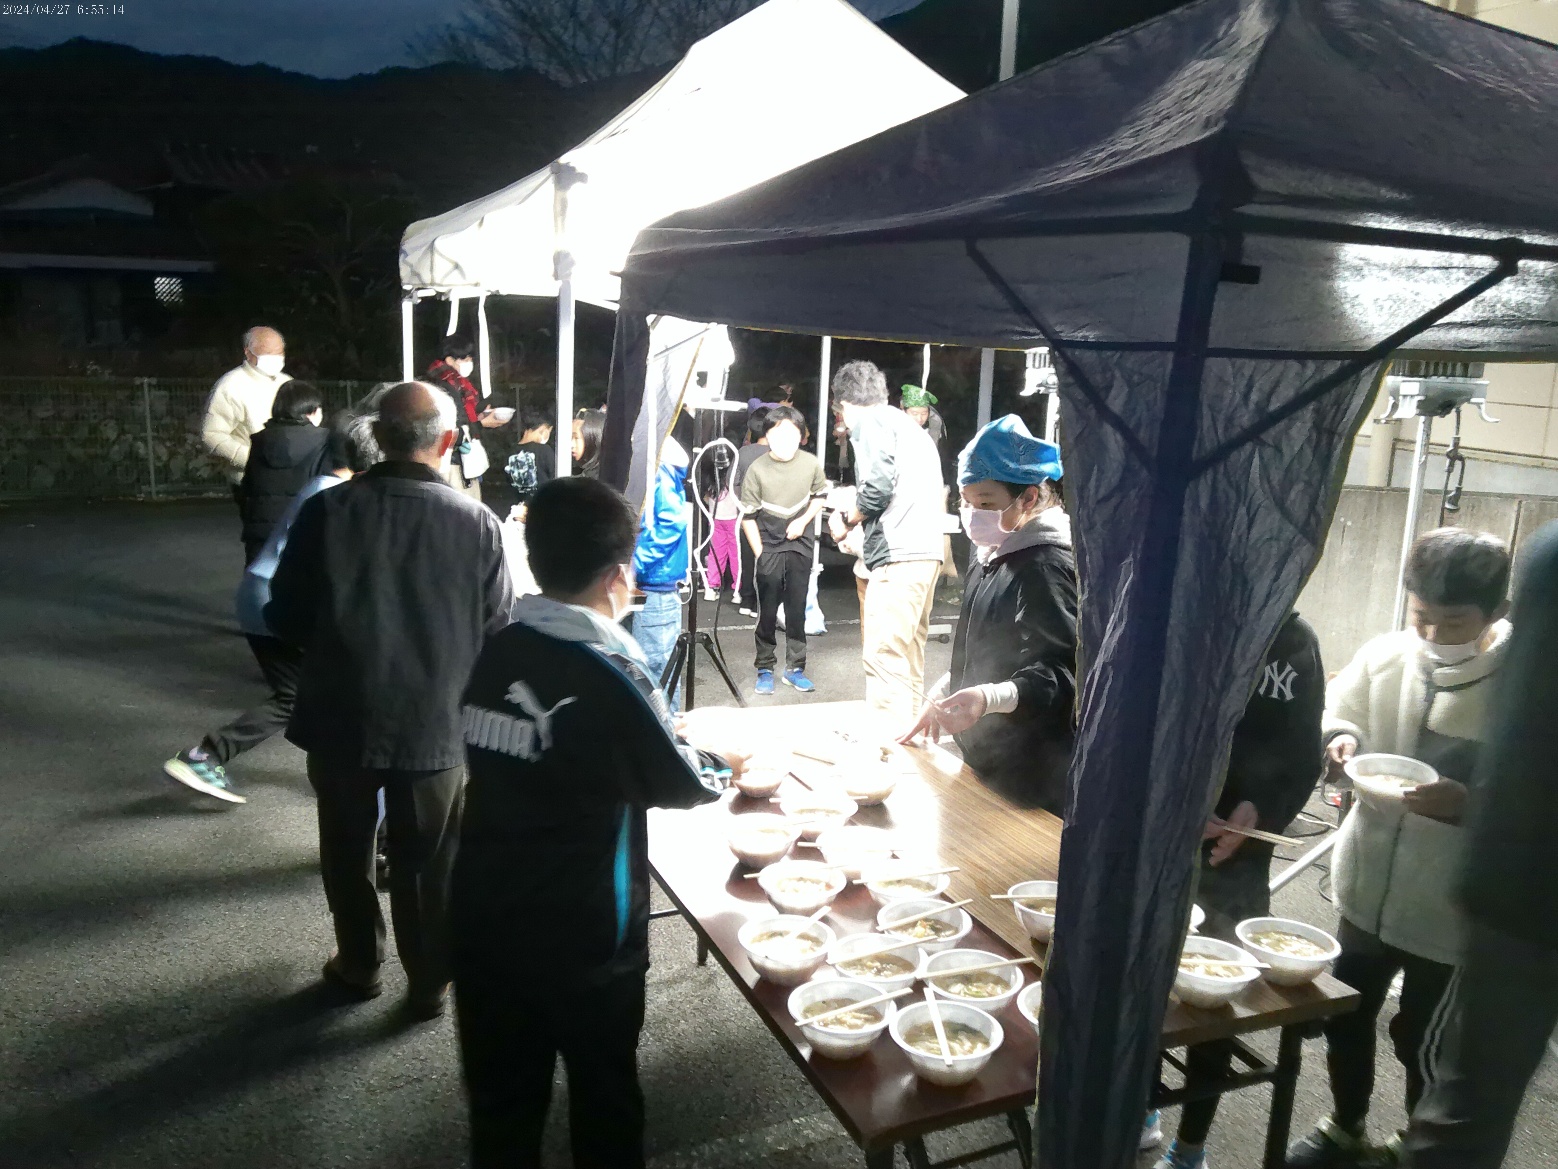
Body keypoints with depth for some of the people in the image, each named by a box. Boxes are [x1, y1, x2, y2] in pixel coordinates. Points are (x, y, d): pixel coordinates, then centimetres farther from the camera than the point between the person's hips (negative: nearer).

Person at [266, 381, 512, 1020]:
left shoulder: (326, 511, -10)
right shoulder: (476, 523, -12)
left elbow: (284, 617, -4)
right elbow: (498, 628, -8)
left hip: (342, 716, 1)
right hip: (436, 721, 0)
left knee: (347, 848, 22)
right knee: (427, 860, 15)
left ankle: (359, 963, 38)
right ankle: (429, 982, 29)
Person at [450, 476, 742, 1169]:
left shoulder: (497, 650, -3)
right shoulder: (609, 673, -20)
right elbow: (680, 785, -8)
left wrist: (683, 749, 12)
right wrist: (727, 764, 13)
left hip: (485, 916, 5)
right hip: (581, 931, -5)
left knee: (501, 1097, 20)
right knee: (602, 1092, 19)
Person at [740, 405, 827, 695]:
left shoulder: (811, 463, -10)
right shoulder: (757, 469, -15)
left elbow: (820, 496, 9)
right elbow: (747, 516, -8)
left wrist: (803, 521, -6)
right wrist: (759, 554, -9)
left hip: (800, 543, 2)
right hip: (769, 545, -2)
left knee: (797, 608, 7)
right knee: (767, 610, 2)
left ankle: (795, 668, 17)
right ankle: (765, 669, 14)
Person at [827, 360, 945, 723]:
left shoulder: (871, 422, 0)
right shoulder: (910, 427, 26)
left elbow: (879, 485, -14)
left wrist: (847, 522, 2)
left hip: (899, 554, -10)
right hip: (927, 551, 10)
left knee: (882, 656, -10)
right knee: (908, 655, 14)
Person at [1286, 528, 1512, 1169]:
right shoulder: (1383, 656, -8)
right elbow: (1335, 711, 7)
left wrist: (1470, 805, -32)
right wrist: (1341, 737, -14)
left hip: (1453, 910, -4)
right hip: (1368, 887, 4)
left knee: (1424, 1041, 17)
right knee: (1346, 1016, 22)